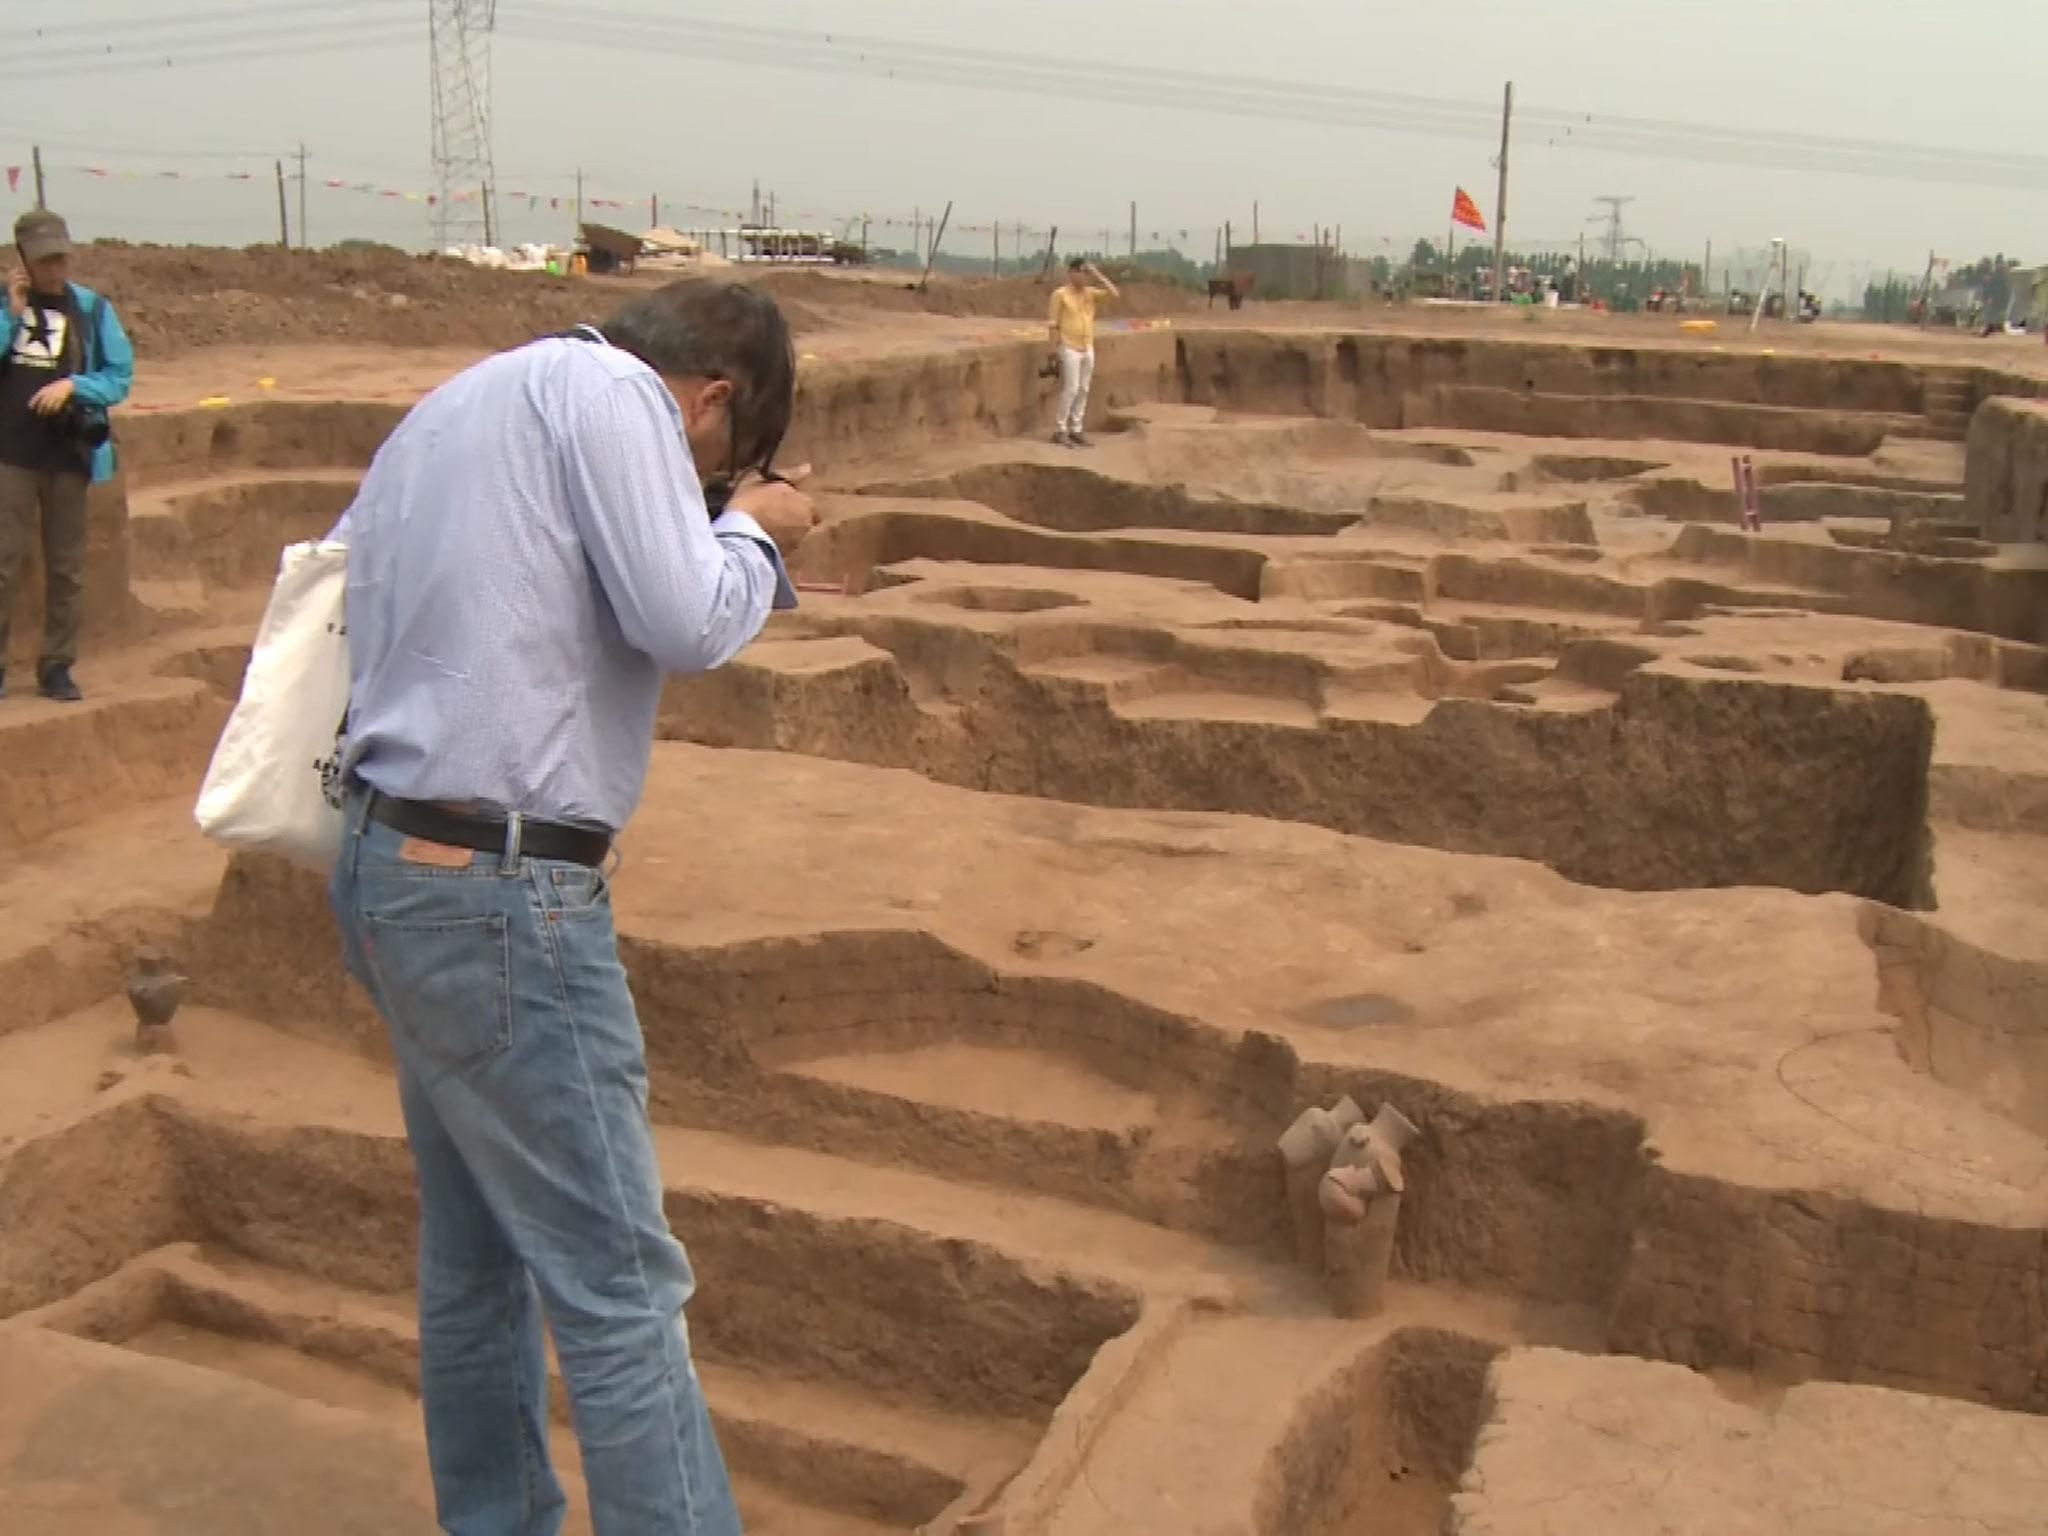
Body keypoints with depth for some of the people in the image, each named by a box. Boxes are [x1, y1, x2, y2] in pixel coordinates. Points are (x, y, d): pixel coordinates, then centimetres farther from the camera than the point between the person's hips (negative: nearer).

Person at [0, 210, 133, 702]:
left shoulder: (92, 308, 4)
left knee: (66, 567, 8)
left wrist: (73, 385, -14)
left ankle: (57, 666, 17)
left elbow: (120, 377, 1)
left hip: (69, 455, 1)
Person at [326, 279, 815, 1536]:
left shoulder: (460, 402, 18)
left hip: (391, 864, 10)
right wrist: (754, 528, 2)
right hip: (500, 893, -10)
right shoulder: (610, 391, -9)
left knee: (477, 1254, 19)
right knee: (619, 1286, -4)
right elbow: (690, 623, -19)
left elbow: (334, 572, 24)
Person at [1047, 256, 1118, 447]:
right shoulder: (1060, 294, -7)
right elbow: (1052, 323, -7)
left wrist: (1097, 275, -7)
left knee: (1083, 390, 6)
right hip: (1070, 349, -6)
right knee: (1071, 389, -10)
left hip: (1088, 349, 6)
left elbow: (1113, 293, -3)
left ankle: (1076, 430, 12)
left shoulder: (1091, 293, 9)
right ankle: (1060, 431, -3)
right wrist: (1057, 348, -10)